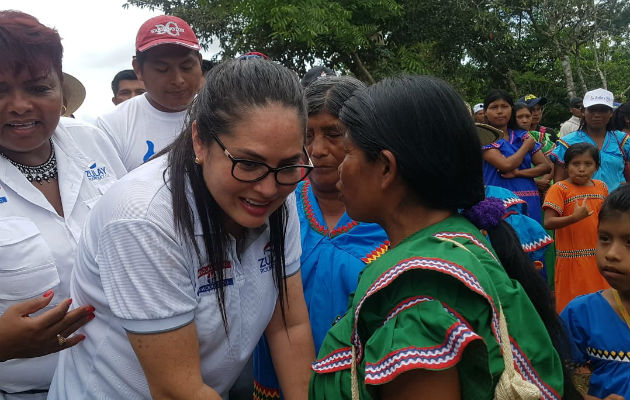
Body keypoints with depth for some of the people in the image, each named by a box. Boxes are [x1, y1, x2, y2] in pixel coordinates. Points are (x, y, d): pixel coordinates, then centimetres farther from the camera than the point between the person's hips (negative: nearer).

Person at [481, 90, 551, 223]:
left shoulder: (522, 136, 12)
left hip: (529, 202, 4)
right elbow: (507, 165, -16)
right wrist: (527, 146, 0)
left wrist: (518, 173, -9)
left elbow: (546, 166, 7)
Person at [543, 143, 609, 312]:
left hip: (599, 258, 5)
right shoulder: (559, 189, -9)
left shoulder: (601, 187, 9)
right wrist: (575, 217, -31)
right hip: (572, 259, -5)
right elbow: (548, 223, -18)